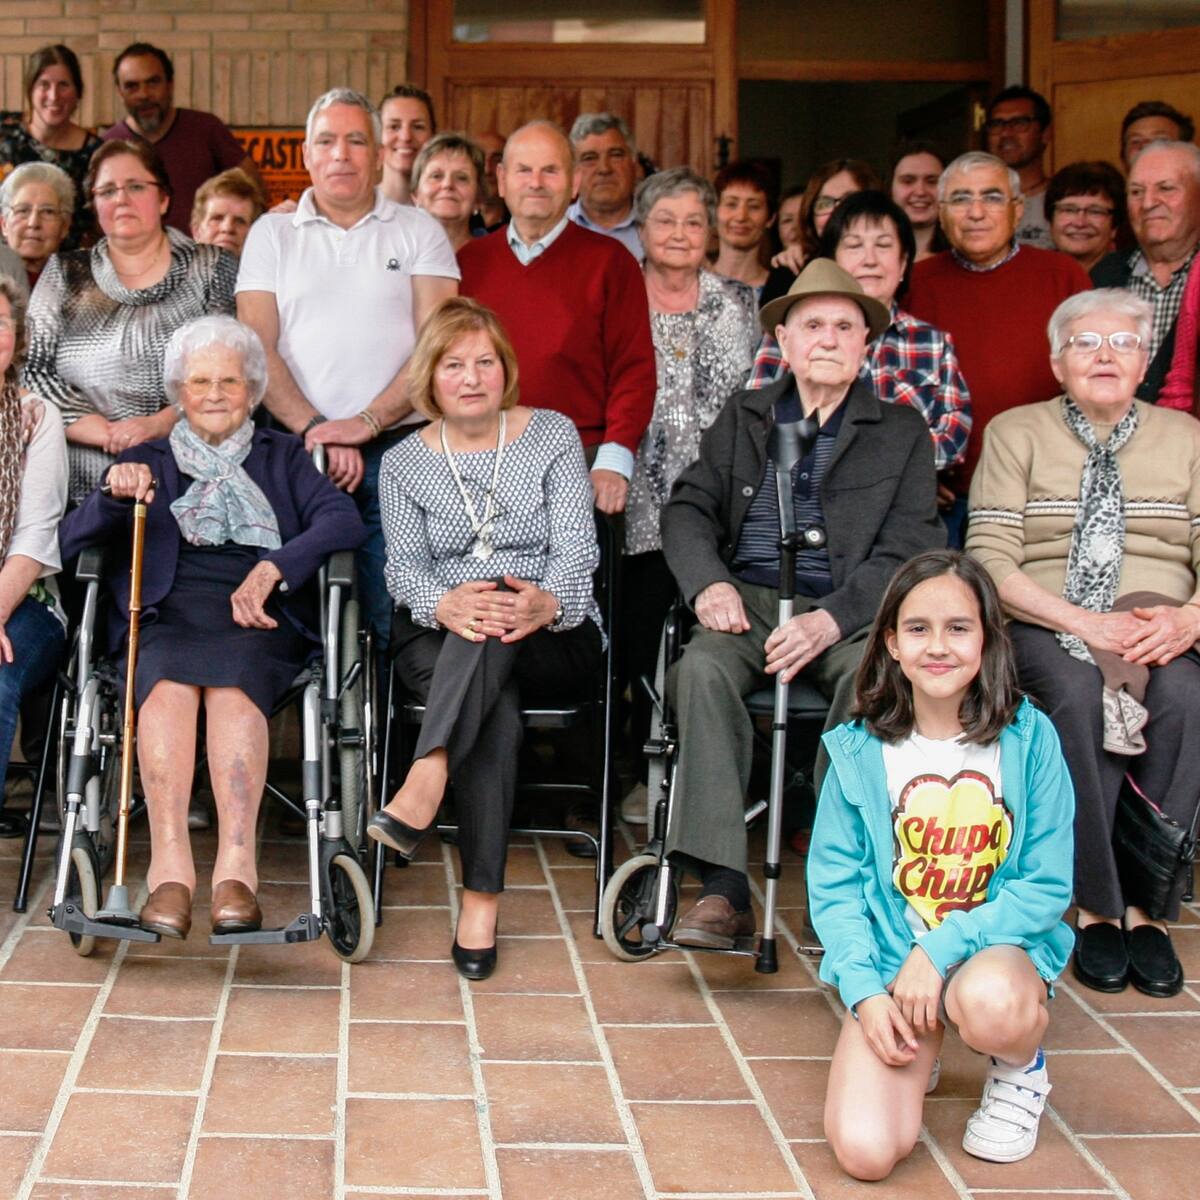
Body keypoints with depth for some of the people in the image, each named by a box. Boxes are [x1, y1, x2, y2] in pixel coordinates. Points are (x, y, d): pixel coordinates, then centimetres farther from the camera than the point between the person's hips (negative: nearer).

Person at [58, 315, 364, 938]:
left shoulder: (283, 458, 24)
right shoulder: (147, 462, 25)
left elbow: (344, 521, 5)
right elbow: (72, 542, 13)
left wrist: (271, 569, -11)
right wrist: (112, 494, -9)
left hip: (258, 618, -1)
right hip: (167, 617, 1)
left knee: (234, 684, -35)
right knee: (169, 684, -34)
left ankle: (236, 865, -47)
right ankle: (170, 866, -46)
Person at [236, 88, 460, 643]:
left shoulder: (418, 230, 11)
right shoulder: (272, 233, 14)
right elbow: (257, 349, 4)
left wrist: (366, 422, -12)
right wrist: (316, 430, -11)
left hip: (399, 449, -1)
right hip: (297, 451, 1)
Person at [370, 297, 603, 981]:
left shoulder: (553, 436, 8)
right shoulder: (404, 464, 13)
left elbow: (578, 545, -4)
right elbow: (404, 566, -1)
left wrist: (545, 603, -29)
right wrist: (445, 605, -28)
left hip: (555, 639, 0)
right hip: (439, 640, 1)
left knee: (497, 625, -39)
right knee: (498, 714, -36)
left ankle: (425, 784, -53)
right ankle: (482, 900, -42)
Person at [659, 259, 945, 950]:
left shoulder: (903, 432, 11)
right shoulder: (743, 416, 19)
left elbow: (909, 550, 0)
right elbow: (689, 508, 12)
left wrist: (831, 619, -18)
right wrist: (709, 583, -11)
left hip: (847, 613, -1)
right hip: (748, 601, 1)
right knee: (703, 669, -32)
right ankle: (724, 891, -36)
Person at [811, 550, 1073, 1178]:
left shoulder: (1029, 738, -7)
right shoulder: (859, 752, -4)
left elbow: (1048, 886, -7)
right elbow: (833, 885, -1)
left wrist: (941, 947, -18)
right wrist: (865, 991, -16)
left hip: (1000, 944, -1)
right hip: (890, 958, 1)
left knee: (989, 1005, -39)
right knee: (865, 1151, -19)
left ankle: (1021, 1068, 1)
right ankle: (917, 1047, 16)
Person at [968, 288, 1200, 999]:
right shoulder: (1015, 433, 8)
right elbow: (990, 562, -3)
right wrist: (1080, 621, -17)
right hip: (1046, 626, -2)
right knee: (1078, 695, -35)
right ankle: (1097, 905, -24)